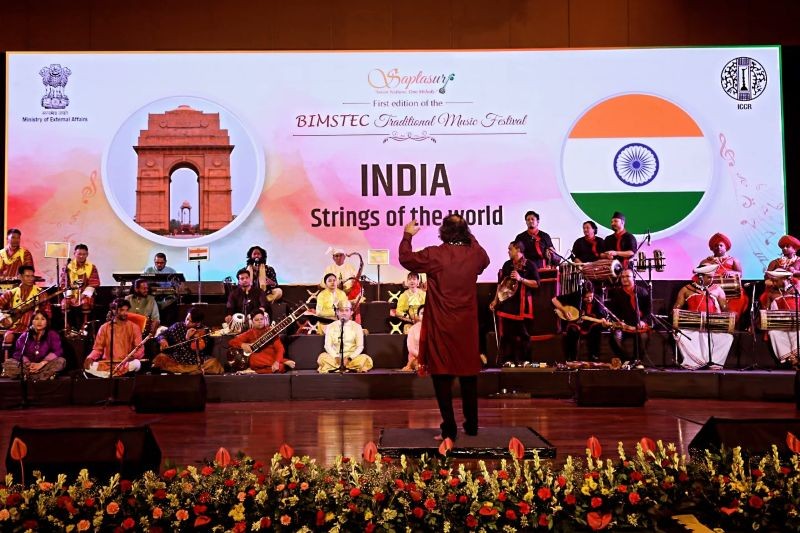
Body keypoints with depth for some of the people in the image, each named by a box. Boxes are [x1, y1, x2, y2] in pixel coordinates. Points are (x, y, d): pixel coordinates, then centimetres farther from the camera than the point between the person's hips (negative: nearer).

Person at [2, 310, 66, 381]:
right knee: (7, 364, -24)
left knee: (61, 361, -31)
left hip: (45, 366, -2)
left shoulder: (52, 335, 3)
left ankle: (28, 376, -37)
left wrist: (41, 364, -23)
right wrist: (28, 364, -21)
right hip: (27, 366, 2)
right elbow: (18, 353, -1)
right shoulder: (25, 336, 9)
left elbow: (57, 351, -11)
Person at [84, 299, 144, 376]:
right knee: (89, 366, -27)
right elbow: (98, 348, 10)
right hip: (107, 364, 1)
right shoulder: (104, 328, 10)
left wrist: (133, 356, -24)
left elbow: (140, 349, -1)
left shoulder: (134, 327, 5)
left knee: (136, 364, -35)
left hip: (126, 364, -1)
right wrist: (90, 357, -13)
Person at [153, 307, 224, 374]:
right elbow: (162, 335, 9)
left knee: (213, 362, -27)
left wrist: (187, 339, -17)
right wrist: (162, 339, -14)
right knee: (161, 358, -25)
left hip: (196, 364, -2)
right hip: (176, 361, 3)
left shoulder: (203, 332, -1)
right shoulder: (177, 326, 4)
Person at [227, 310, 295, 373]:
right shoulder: (249, 333, 15)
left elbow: (280, 349, 0)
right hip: (258, 362, 1)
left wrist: (277, 362, -20)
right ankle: (284, 362, -24)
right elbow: (231, 342, 13)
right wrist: (242, 345, -10)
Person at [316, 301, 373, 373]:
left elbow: (360, 346, 0)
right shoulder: (330, 327, 6)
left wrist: (349, 358, -16)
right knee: (322, 357, -30)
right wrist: (336, 357, -18)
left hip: (352, 358, 0)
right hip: (335, 358, 0)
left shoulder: (357, 327, 4)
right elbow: (328, 345, 0)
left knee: (365, 359, -30)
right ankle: (351, 368, -28)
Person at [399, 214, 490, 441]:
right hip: (467, 327, 3)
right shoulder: (475, 254, -3)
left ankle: (449, 428, 4)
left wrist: (407, 235, 17)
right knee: (469, 373, 14)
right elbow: (485, 261, 23)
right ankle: (471, 424, 22)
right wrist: (469, 236, 28)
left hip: (441, 327, -3)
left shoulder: (434, 255, -13)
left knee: (442, 374, 4)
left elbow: (405, 258, 2)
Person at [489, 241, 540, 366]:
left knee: (522, 333, 1)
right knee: (506, 333, 1)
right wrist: (495, 300, 13)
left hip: (521, 303, -4)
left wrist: (521, 279, -16)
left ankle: (522, 359, 8)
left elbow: (536, 284, -7)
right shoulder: (507, 264, 12)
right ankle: (508, 359, 6)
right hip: (507, 302, 4)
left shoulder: (530, 265, -2)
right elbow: (501, 283, 17)